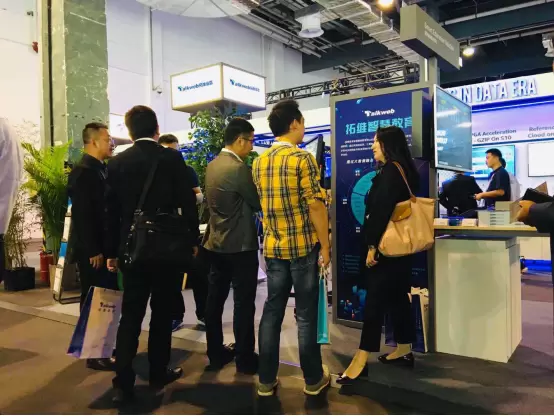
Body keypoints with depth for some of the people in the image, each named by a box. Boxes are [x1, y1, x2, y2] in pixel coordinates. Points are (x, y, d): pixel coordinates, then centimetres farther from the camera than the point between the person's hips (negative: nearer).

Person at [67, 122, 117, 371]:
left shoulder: (102, 169, 11)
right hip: (91, 250, -8)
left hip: (105, 245, 8)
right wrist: (93, 251, -20)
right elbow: (82, 215, -20)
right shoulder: (83, 171, -15)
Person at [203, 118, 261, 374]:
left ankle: (216, 354, 24)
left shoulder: (212, 165, 8)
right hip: (240, 246, -8)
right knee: (244, 303, 2)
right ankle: (245, 359, 12)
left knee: (215, 300, 12)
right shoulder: (238, 168, -18)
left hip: (216, 244, 8)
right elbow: (259, 203, -11)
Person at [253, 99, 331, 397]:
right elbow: (315, 205, -15)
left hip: (272, 247, 5)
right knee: (306, 314, 5)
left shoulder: (258, 162, 7)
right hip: (303, 246, -5)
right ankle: (313, 379, 19)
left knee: (272, 311, 11)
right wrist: (325, 246, -8)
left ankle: (266, 380, 19)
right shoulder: (302, 158, -12)